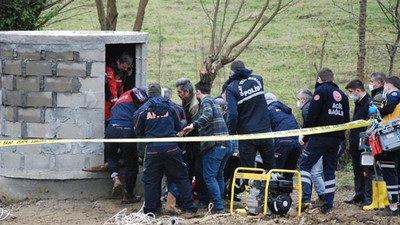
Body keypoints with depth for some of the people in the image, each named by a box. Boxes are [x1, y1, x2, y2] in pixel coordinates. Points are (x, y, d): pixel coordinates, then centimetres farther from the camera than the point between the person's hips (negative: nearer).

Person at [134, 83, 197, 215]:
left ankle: (150, 210, 8)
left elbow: (138, 132, 10)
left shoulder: (143, 110, 2)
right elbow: (178, 127, 12)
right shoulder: (170, 106, 5)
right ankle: (189, 207, 7)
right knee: (181, 177, 9)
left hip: (153, 149, 0)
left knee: (151, 180, 8)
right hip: (171, 148, 0)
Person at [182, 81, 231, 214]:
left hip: (214, 145, -9)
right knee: (219, 175, 16)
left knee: (209, 176, -7)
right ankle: (219, 205, 18)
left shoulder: (206, 101, -4)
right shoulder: (214, 102, 26)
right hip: (226, 145, 9)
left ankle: (218, 207, -13)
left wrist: (194, 125, -27)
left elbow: (208, 114, -24)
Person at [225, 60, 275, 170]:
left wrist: (231, 133, -7)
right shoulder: (258, 80, 4)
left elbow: (232, 114, -16)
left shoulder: (231, 88, -9)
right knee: (270, 166, 15)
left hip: (247, 134, -3)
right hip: (265, 130, 4)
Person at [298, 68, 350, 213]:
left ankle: (306, 197, -16)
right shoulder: (341, 94, 15)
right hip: (336, 139, 6)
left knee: (305, 165, 0)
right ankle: (328, 205, 7)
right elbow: (346, 119, 17)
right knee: (329, 170, 10)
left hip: (320, 137, -6)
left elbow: (312, 114, -14)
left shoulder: (321, 90, -5)